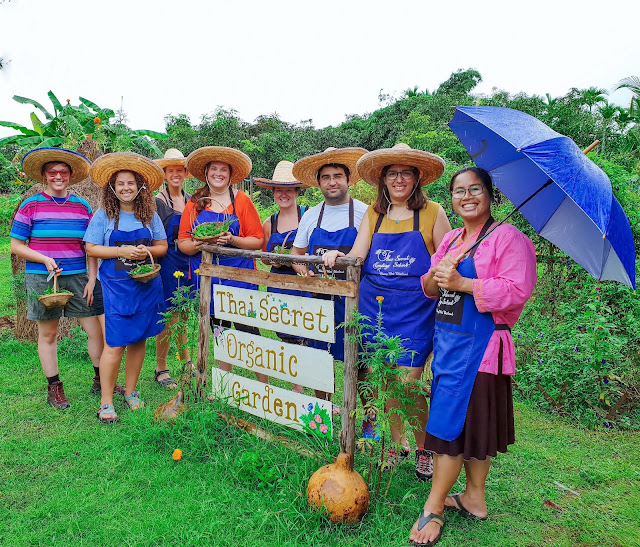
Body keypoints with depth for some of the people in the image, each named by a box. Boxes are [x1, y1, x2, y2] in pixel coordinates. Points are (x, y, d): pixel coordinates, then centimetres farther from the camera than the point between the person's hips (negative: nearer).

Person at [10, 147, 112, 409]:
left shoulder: (83, 206, 7)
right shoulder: (30, 206, 0)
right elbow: (16, 246, 1)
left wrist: (92, 279, 1)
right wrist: (45, 260, -14)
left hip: (78, 277, 2)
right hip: (42, 278, -2)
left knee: (96, 329, 1)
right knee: (48, 334, 7)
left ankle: (100, 380, 19)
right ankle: (54, 388, 21)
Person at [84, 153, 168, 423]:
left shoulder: (150, 215, 7)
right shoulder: (103, 215, 1)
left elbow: (163, 246, 10)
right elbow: (91, 249, -2)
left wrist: (146, 251, -11)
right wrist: (122, 251, -14)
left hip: (147, 285, 3)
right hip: (116, 286, -3)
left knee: (139, 340, 9)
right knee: (115, 343, -6)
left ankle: (130, 392, 25)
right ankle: (106, 401, 7)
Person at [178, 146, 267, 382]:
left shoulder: (242, 200, 1)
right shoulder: (194, 203, 8)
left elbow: (258, 240, -2)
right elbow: (182, 242, 6)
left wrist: (232, 240, -18)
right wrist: (197, 245, -15)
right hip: (205, 275, 3)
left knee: (248, 330, -5)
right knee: (219, 331, 13)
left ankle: (264, 385, 9)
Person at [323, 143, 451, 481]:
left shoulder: (433, 213, 2)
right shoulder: (373, 214, 11)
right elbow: (357, 255, 4)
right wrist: (337, 255, -15)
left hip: (414, 308, -3)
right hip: (374, 305, 4)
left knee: (408, 384, -5)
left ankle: (424, 448, 22)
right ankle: (398, 444, 30)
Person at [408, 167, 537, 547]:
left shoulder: (509, 238, -7)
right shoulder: (451, 240, 16)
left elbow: (517, 290, -19)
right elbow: (431, 288, 14)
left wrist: (461, 282, -19)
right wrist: (436, 276, -9)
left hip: (478, 344, -7)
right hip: (448, 340, 7)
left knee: (451, 423, -3)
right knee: (471, 423, 16)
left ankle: (433, 509, 11)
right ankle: (474, 498, 31)